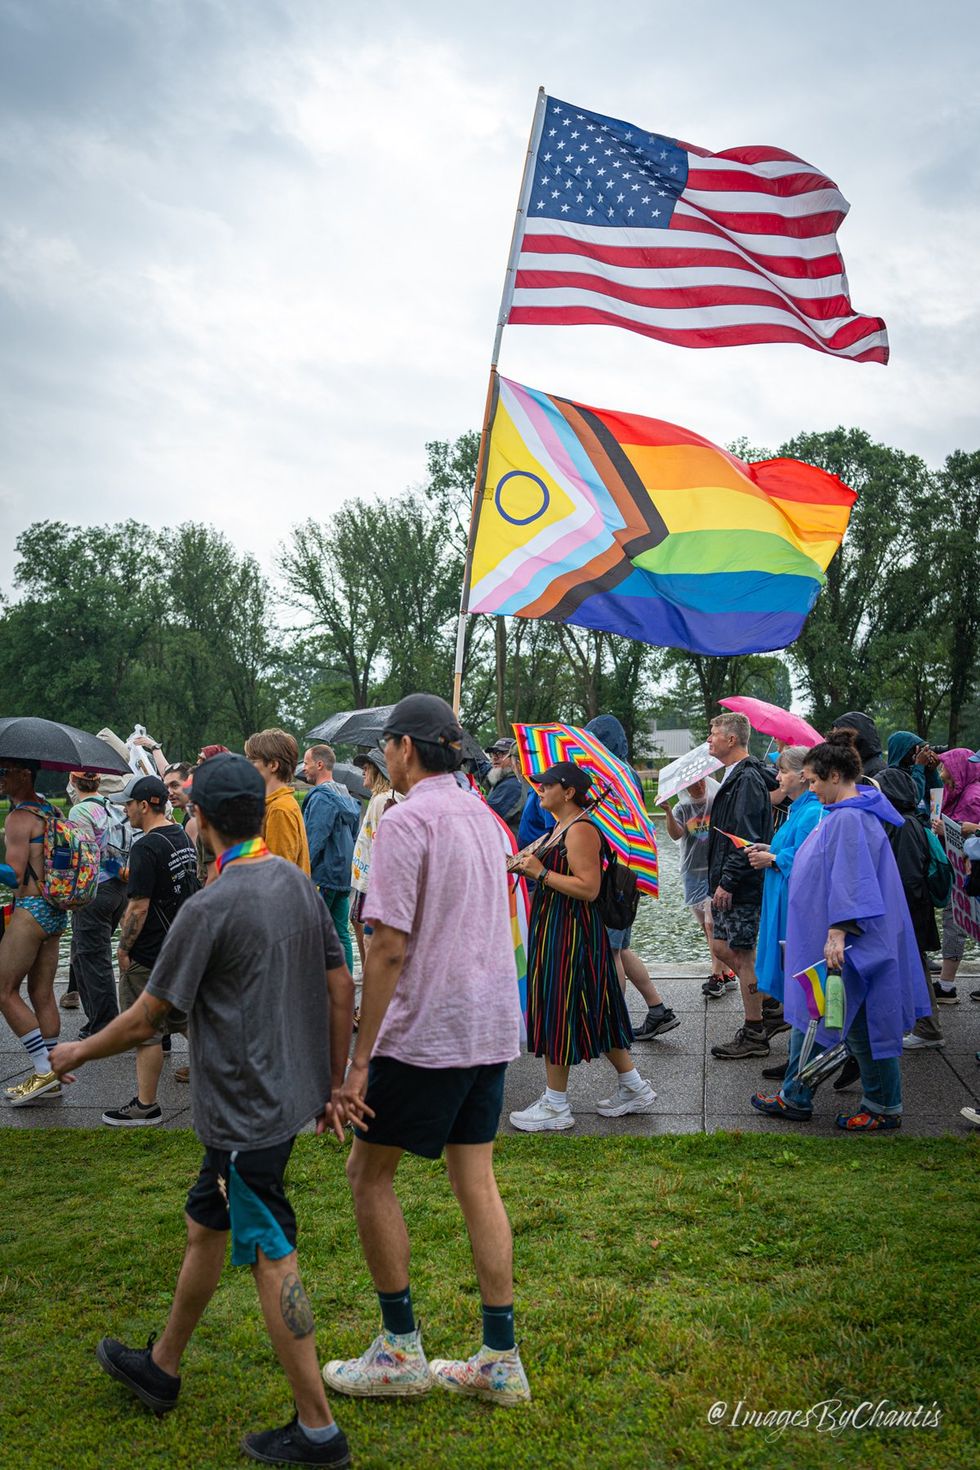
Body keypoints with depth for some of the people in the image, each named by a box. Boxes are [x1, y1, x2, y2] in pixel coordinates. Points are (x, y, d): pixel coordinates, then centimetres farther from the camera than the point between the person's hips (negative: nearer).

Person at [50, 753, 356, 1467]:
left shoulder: (209, 907, -20)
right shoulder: (300, 884, 2)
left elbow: (145, 1019, -13)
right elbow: (341, 990, 6)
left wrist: (80, 1052, 6)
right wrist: (334, 1085, 15)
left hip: (245, 1112, -8)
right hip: (290, 1095, 8)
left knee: (272, 1256, 1)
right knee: (206, 1225, 23)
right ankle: (161, 1367, 42)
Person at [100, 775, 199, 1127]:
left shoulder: (146, 848, -20)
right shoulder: (183, 837, 8)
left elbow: (139, 906, -22)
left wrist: (124, 948, -11)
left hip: (149, 955, -9)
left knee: (145, 1032, 2)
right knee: (182, 1017, 21)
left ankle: (146, 1107, 10)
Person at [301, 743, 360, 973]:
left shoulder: (321, 797, -13)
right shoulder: (347, 797, 15)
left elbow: (313, 842, -18)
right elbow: (353, 838, 19)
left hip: (321, 877, -9)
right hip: (343, 877, 9)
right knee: (341, 934, 10)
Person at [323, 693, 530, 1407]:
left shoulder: (407, 821, -16)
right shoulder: (482, 813, 10)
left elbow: (389, 949, -20)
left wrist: (361, 1059, -16)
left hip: (426, 1029, -8)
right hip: (492, 1026, 8)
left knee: (370, 1174, 9)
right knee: (477, 1182, 12)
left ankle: (401, 1349, 17)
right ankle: (501, 1361, 18)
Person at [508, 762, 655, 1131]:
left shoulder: (580, 830, -18)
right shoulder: (561, 827, 15)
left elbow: (588, 887, -26)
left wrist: (541, 872, -22)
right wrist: (528, 866, 10)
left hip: (570, 934, -11)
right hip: (555, 929, 11)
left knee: (558, 1012, -2)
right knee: (591, 1013, 16)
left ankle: (556, 1107, 9)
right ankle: (633, 1088, 26)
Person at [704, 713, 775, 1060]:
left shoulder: (747, 780, -17)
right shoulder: (734, 777, 15)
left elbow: (746, 838, -23)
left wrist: (728, 882, -22)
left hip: (741, 886, -10)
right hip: (727, 883, 10)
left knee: (741, 954, -2)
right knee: (723, 947, 15)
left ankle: (754, 1035, 7)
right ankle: (766, 1002, 28)